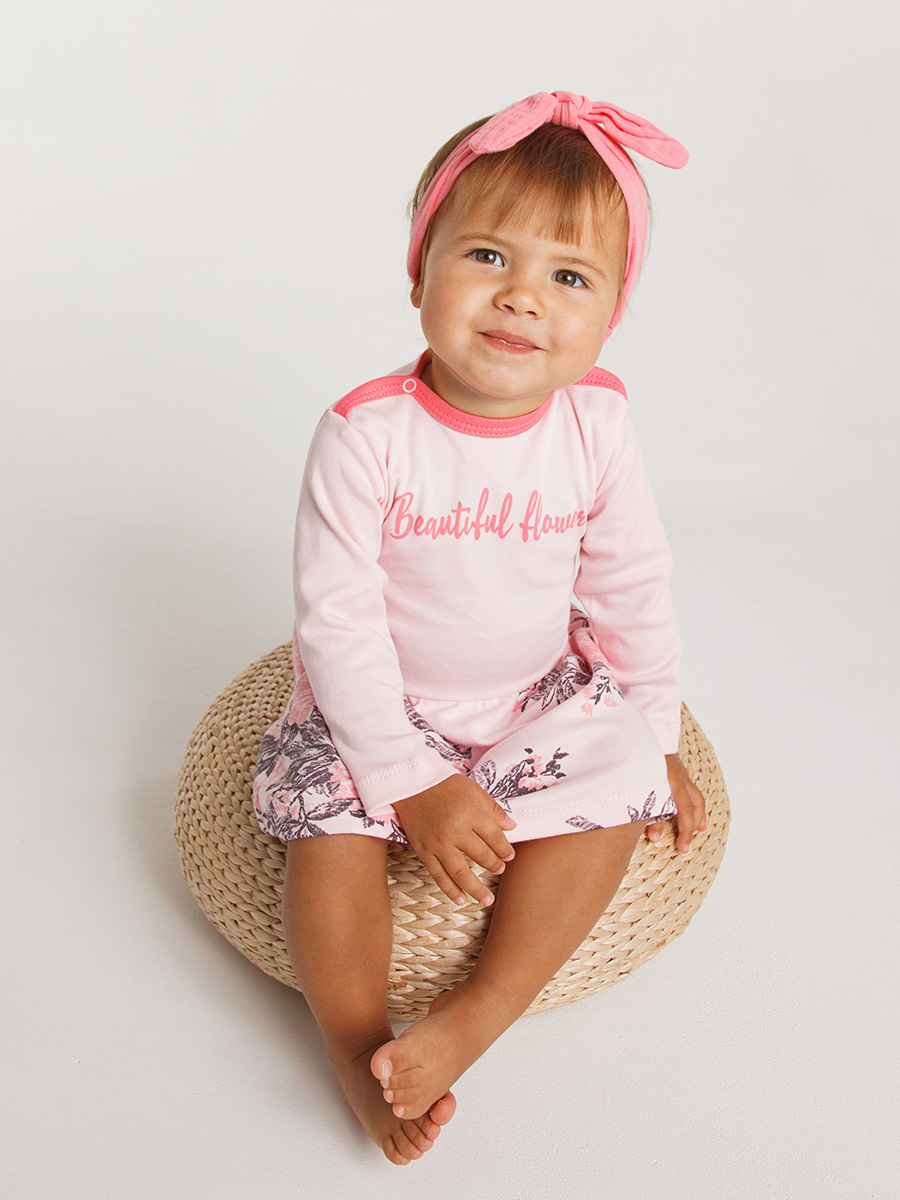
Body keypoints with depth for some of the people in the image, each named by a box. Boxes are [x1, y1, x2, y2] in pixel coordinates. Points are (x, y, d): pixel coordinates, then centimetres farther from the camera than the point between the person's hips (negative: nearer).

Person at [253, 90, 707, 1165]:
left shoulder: (595, 427, -13)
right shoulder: (365, 438, -24)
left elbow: (631, 591, 0)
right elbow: (337, 623, -21)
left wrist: (653, 738, 6)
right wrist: (413, 783, -21)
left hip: (541, 700, 3)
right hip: (378, 707, -3)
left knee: (612, 791, -16)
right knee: (331, 824, -22)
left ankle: (475, 1018, -12)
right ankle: (356, 1046, -5)